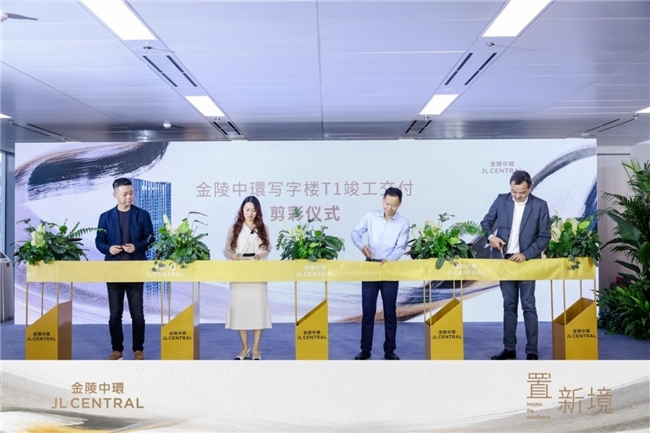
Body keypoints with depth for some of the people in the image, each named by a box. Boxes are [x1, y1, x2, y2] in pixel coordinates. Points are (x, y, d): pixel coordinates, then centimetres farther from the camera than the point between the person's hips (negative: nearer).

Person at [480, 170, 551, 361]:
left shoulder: (540, 205, -6)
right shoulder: (501, 200, 1)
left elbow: (545, 236, -6)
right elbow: (486, 221, 9)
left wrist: (526, 254, -16)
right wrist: (491, 235, -13)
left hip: (526, 260, -3)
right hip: (504, 259, 3)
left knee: (528, 306, -2)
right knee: (509, 306, 9)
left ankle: (532, 351, 4)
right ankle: (509, 349, 15)